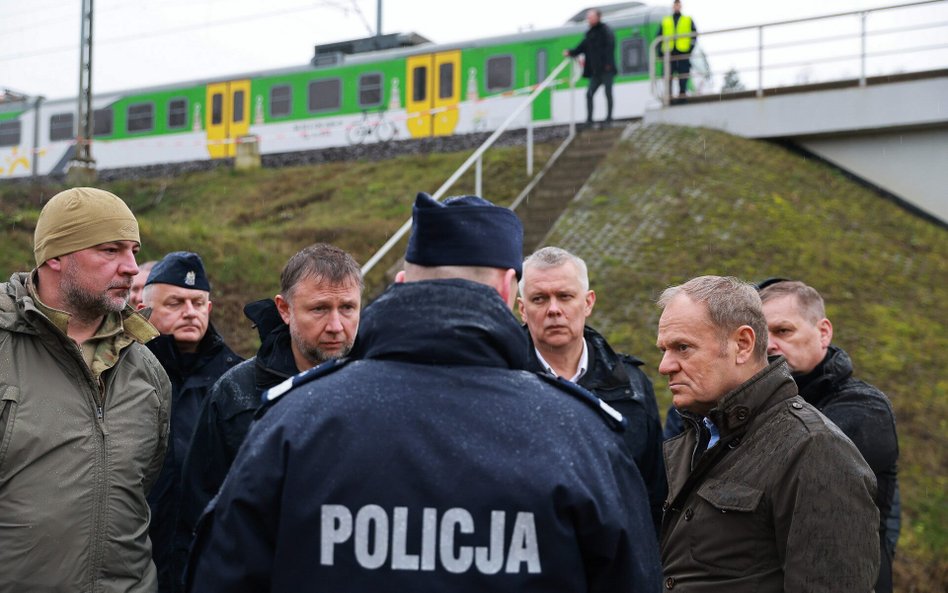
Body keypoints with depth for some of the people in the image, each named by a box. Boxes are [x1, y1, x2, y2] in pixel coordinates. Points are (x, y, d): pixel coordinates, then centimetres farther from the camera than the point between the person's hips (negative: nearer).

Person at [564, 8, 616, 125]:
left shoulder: (605, 30, -5)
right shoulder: (589, 33, 17)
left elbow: (610, 46, -14)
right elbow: (582, 47, 18)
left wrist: (608, 64, -21)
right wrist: (571, 52, 1)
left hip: (606, 70, -7)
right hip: (596, 71, 7)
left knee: (608, 93, -3)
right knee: (589, 94, 2)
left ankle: (609, 117, 2)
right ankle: (589, 118, 4)